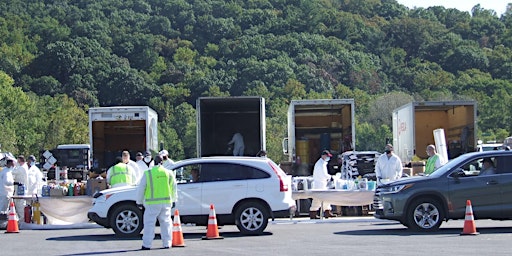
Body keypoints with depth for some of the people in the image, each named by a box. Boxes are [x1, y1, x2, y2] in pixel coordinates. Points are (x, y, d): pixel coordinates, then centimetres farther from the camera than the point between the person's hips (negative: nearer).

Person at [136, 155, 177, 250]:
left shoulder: (147, 173, -3)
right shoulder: (169, 173, 7)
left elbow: (141, 189, 0)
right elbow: (174, 188, 15)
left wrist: (139, 202, 10)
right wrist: (173, 200, 25)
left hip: (152, 203, -3)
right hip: (166, 202, 3)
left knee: (149, 223, 0)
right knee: (165, 222, 10)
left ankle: (146, 245, -2)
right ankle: (167, 244, 11)